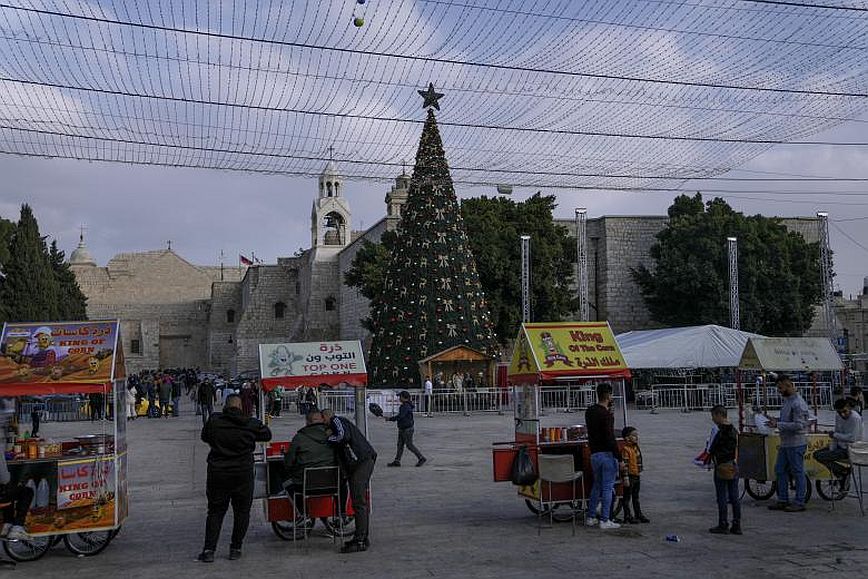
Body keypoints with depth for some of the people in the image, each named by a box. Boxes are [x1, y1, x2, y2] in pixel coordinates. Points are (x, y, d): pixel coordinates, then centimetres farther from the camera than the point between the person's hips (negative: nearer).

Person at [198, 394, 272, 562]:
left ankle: (209, 550, 4)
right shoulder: (251, 424, -6)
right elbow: (267, 435, 9)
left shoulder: (214, 421, -3)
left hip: (217, 473, 1)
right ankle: (235, 548, 12)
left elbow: (204, 437, 13)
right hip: (243, 474, -1)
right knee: (242, 512, 11)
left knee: (215, 511, 11)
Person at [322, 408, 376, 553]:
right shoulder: (341, 422, 29)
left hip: (361, 461, -10)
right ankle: (362, 537, 21)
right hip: (364, 461, 10)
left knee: (359, 502, -11)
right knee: (360, 502, 15)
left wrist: (327, 439, -6)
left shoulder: (336, 420, 0)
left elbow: (343, 436, -18)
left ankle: (360, 541, -11)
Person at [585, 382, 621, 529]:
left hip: (594, 454, 7)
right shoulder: (606, 415, -17)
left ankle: (591, 518, 21)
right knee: (607, 487, -1)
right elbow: (610, 438, -21)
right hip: (607, 454, -7)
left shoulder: (589, 412, 8)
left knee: (597, 485, 18)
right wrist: (619, 457, -17)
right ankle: (604, 520, 2)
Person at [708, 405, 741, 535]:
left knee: (722, 498, 0)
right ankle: (737, 526, 13)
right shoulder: (734, 431, 7)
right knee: (734, 497, 9)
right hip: (734, 468, 8)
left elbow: (711, 450, -14)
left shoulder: (720, 433, -19)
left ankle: (723, 525, 5)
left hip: (722, 468, -8)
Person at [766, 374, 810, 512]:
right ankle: (783, 500, 20)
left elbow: (798, 425, -24)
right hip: (785, 443, 10)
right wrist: (776, 420, 6)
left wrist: (778, 425, -22)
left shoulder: (798, 403, -18)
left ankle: (799, 503, 8)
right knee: (780, 470, 13)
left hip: (796, 444, -10)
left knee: (798, 473, 0)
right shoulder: (787, 400, 13)